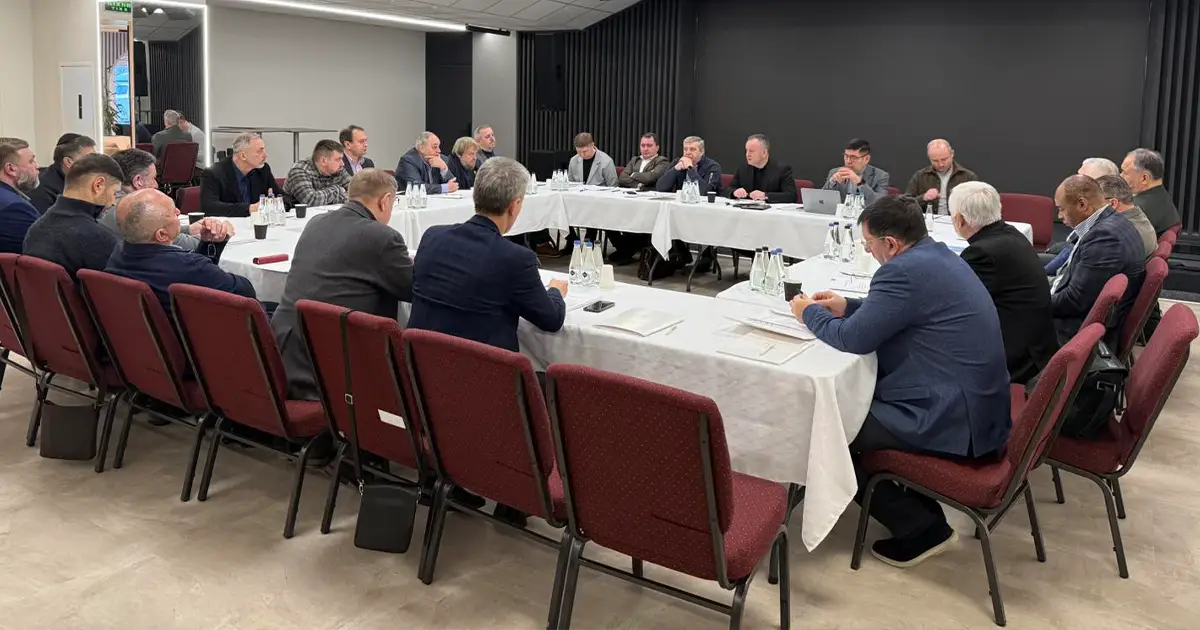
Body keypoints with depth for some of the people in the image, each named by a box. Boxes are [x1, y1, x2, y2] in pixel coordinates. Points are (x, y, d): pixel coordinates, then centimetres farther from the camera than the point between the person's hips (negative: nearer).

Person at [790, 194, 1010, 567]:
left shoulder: (905, 271, -22)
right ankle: (923, 513, 24)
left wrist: (809, 313, -1)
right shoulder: (937, 255, 10)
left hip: (953, 422, -11)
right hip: (978, 405, 11)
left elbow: (853, 340, -18)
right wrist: (847, 307, 17)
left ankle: (921, 528, 7)